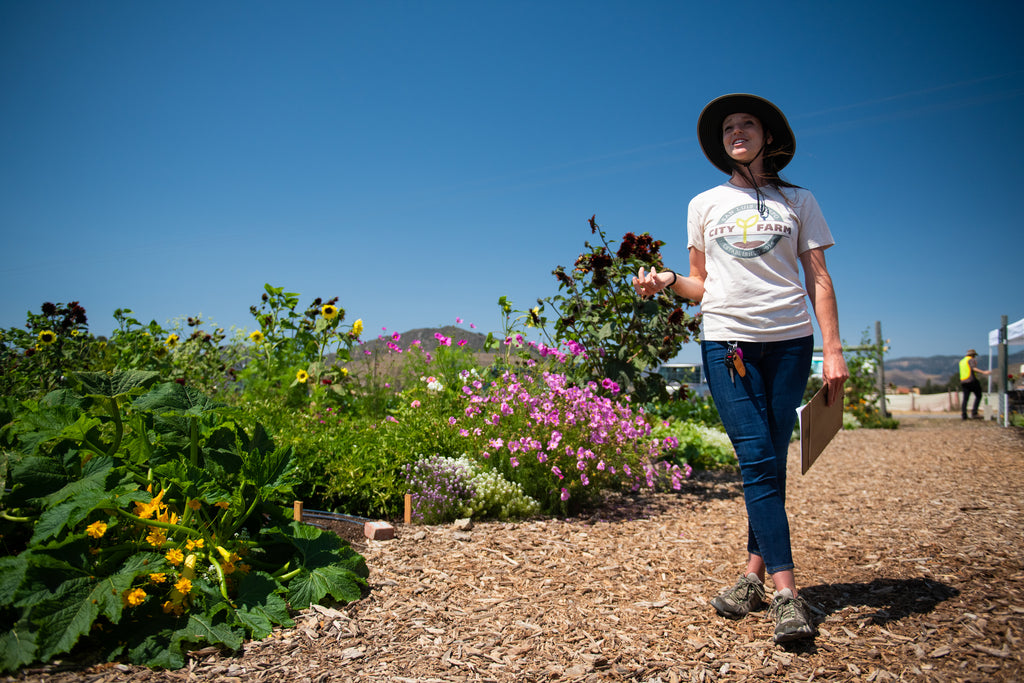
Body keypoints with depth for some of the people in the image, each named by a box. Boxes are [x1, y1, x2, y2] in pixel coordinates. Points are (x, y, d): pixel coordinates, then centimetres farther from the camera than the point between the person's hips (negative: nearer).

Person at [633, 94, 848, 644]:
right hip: (727, 340, -1)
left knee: (771, 463, 1)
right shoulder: (705, 204, 14)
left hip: (789, 339, 1)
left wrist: (833, 350, -4)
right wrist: (668, 281, -7)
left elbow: (818, 279, 7)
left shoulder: (797, 201, 12)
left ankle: (755, 571, 13)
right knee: (757, 461, -10)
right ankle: (785, 591, -10)